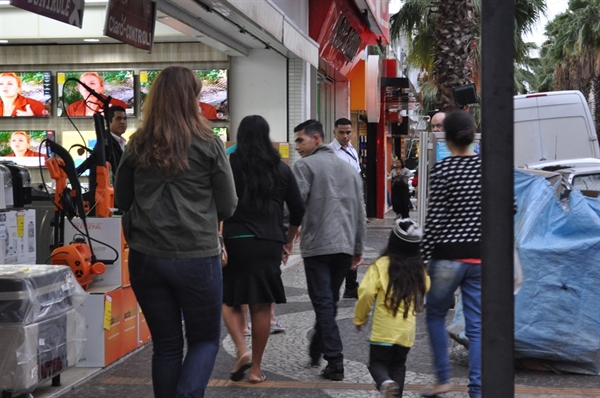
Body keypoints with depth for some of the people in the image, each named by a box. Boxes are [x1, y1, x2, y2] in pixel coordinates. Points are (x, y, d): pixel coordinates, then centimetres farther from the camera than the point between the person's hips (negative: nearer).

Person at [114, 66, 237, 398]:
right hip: (197, 257, -3)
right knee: (205, 340, 11)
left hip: (146, 257, 3)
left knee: (165, 345, 14)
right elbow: (228, 206, -2)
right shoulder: (208, 143, -7)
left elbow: (122, 200, 12)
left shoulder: (138, 145, 2)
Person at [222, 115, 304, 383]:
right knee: (261, 306, 8)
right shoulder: (281, 169, 8)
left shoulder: (230, 164, 0)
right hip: (270, 243, 2)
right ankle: (255, 368, 13)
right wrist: (288, 241, 23)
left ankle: (242, 350, -8)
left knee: (230, 300, 13)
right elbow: (298, 209, 11)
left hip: (236, 240, -2)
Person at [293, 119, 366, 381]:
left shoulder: (305, 166, -2)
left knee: (324, 304, -3)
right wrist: (358, 248, 20)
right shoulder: (348, 168, 17)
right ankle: (316, 350, 29)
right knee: (330, 302, 17)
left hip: (317, 246, -6)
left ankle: (335, 364, -6)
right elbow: (360, 212, 16)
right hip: (345, 247, 6)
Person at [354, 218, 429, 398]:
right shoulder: (419, 269, 5)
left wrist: (360, 318, 1)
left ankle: (385, 382, -22)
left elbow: (366, 292, -13)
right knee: (398, 365, 19)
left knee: (377, 361, 8)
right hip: (407, 330, 4)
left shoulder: (382, 265, -9)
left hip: (383, 330, -4)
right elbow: (426, 292, 11)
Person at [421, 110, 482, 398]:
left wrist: (421, 257, -6)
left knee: (435, 315, 17)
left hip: (448, 256, -4)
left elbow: (434, 220, -12)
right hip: (480, 256, 4)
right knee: (476, 325, 6)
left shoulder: (442, 170, -11)